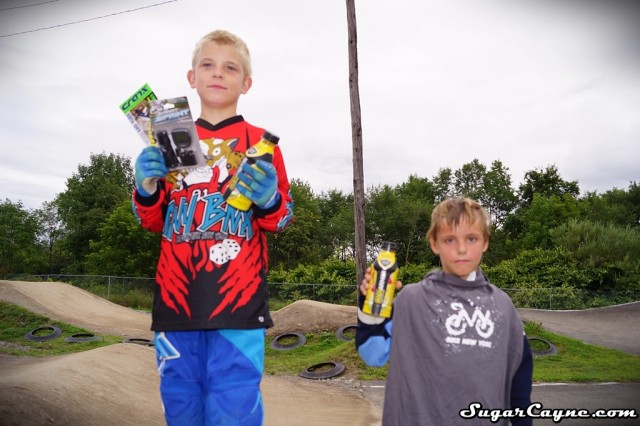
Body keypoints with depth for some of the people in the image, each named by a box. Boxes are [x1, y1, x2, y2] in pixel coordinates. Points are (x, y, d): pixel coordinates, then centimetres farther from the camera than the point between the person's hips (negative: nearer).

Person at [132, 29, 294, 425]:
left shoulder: (259, 141, 6)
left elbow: (282, 219, 6)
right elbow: (152, 221, 18)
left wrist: (268, 200, -16)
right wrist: (147, 189, -2)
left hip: (238, 297, -3)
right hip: (177, 296, 4)